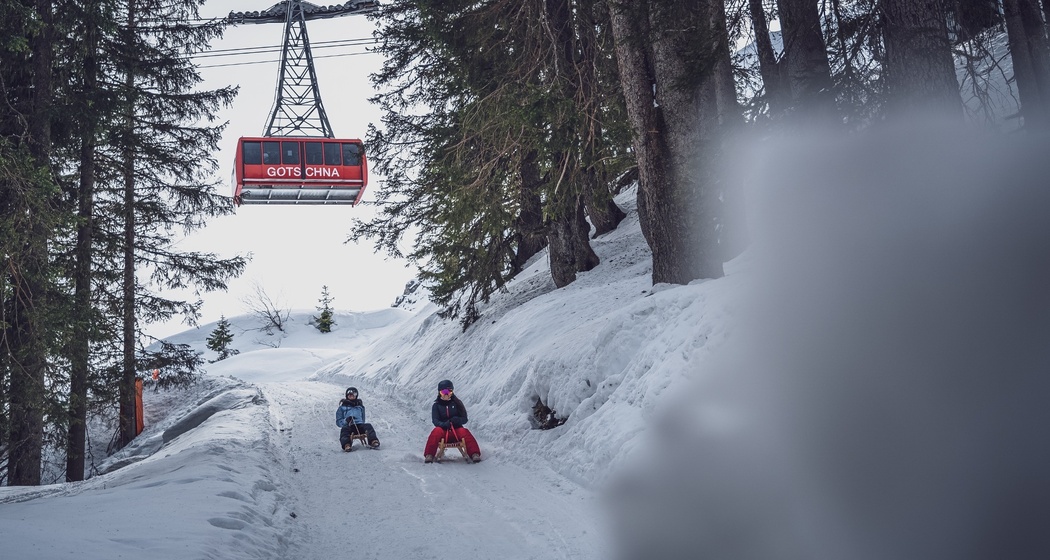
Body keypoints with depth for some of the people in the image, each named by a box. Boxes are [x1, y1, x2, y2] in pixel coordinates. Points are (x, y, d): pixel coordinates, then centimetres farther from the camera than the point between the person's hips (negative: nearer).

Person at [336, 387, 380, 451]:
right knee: (344, 429, -36)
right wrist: (346, 421, -6)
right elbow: (338, 422, 14)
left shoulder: (360, 406, 30)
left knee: (368, 426, -29)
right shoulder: (342, 407, 21)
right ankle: (346, 445, -60)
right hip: (348, 426, -2)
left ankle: (373, 441, -52)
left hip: (359, 425, 2)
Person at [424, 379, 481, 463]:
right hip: (443, 430, 0)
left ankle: (475, 454, -40)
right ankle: (429, 455, -39)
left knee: (464, 432, -32)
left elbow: (465, 419, 4)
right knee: (436, 431, -33)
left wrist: (458, 420, -20)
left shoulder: (457, 403, 10)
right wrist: (444, 424, -27)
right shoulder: (436, 405, 8)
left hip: (456, 429, 0)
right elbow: (435, 421, -5)